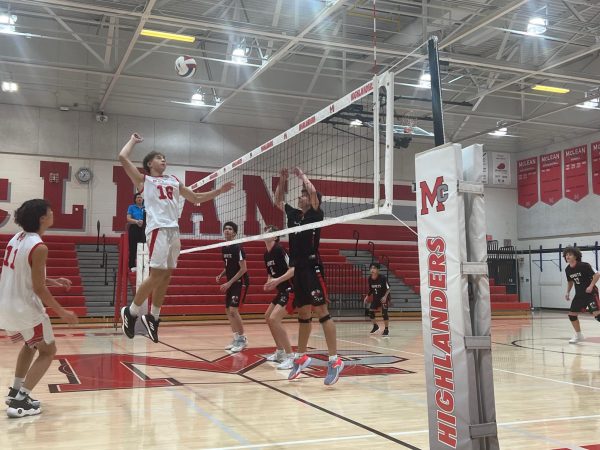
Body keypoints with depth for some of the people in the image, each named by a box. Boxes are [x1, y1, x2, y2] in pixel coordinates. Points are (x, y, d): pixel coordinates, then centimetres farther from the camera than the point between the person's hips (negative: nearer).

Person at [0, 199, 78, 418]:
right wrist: (62, 313, -10)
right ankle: (19, 402, -1)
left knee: (31, 344, 30)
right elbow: (38, 288, -18)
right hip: (23, 307, -8)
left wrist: (53, 281, 20)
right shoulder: (39, 247, -19)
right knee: (48, 351, 8)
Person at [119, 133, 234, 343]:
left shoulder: (173, 181, 22)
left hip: (174, 230, 6)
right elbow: (123, 157, -4)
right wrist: (133, 140, 13)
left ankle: (153, 317, 17)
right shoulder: (144, 180, 7)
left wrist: (220, 190, 23)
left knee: (166, 275, 6)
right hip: (158, 229, -6)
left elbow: (195, 198, 30)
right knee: (156, 274, -13)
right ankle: (130, 312, 2)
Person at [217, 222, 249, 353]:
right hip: (231, 283, 9)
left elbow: (243, 269, -19)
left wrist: (229, 283, -20)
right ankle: (237, 339, 19)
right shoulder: (224, 248, 8)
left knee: (233, 310, -15)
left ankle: (242, 339, -2)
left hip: (241, 282, -9)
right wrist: (221, 275, 2)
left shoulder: (237, 248, -17)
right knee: (228, 310, 9)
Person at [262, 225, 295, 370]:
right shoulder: (267, 254, 11)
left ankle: (290, 357, -16)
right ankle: (280, 352, 30)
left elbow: (294, 269, -23)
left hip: (291, 290, -10)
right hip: (282, 290, 10)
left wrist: (278, 280, -28)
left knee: (274, 319, -20)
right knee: (268, 317, 18)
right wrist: (269, 283, 2)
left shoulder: (279, 250, -16)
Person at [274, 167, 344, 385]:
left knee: (321, 312, -10)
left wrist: (301, 174, -4)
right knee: (303, 314, 14)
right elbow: (278, 201, 28)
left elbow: (313, 191, -19)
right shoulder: (294, 214, 14)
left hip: (312, 268, -7)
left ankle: (334, 360, -9)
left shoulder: (316, 214, -4)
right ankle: (301, 357, 24)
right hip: (297, 269, 7)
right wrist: (282, 180, 17)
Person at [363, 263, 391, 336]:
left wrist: (385, 296, -30)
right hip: (376, 298, 6)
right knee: (370, 311, 0)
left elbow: (388, 289, -18)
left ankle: (386, 330, 2)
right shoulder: (370, 279, -7)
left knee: (384, 313, -14)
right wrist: (367, 296, -1)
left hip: (384, 298, -6)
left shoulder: (382, 278, -23)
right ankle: (375, 326, 24)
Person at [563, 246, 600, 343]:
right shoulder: (567, 270, 2)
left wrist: (591, 286, -24)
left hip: (591, 293, -7)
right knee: (572, 314, 5)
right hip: (579, 294, 7)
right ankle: (578, 335, 21)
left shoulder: (584, 266, -17)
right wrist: (568, 292, 10)